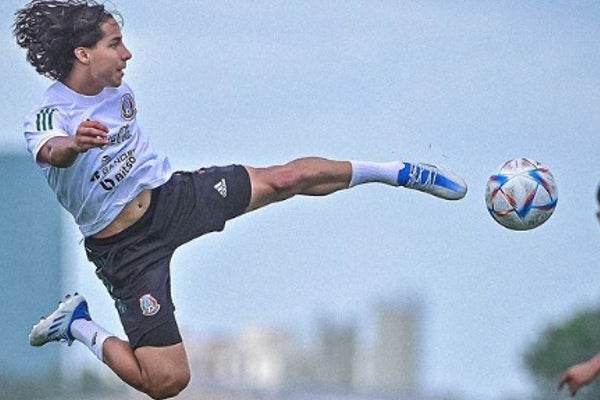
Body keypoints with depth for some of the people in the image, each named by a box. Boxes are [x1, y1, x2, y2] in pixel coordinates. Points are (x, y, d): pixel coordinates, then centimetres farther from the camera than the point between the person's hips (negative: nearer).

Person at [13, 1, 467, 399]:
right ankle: (77, 326, 11)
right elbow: (51, 151, -51)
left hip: (172, 196, 6)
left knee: (289, 177, -1)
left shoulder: (118, 90, -2)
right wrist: (75, 143, -72)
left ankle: (397, 172, 21)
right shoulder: (48, 115, -26)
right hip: (126, 248, -6)